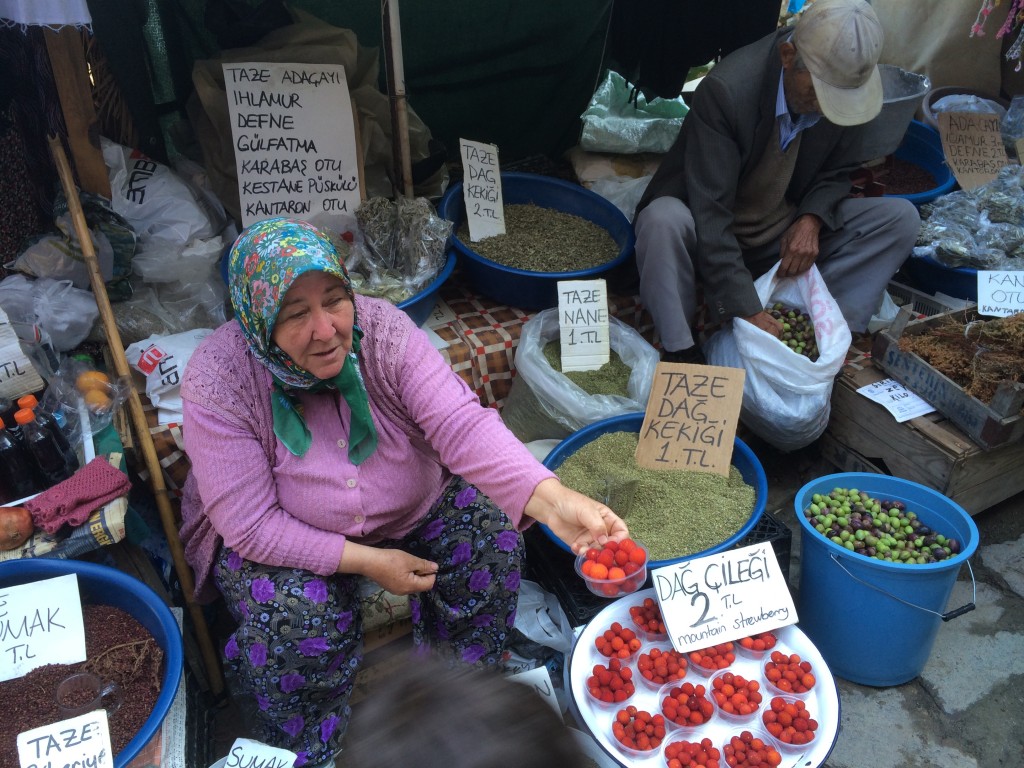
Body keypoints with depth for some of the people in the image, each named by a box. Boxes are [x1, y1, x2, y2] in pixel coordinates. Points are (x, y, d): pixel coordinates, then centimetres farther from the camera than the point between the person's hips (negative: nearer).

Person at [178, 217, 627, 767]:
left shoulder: (382, 329, -22)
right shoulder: (218, 381, -26)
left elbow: (460, 424, -34)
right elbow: (250, 525, -24)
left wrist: (550, 499, -50)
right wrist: (368, 562, -27)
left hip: (411, 506, 3)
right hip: (281, 540, -2)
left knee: (492, 536, -16)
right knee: (301, 622, -29)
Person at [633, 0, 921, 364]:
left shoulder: (850, 85, -11)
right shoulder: (725, 90, -28)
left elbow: (837, 172, 5)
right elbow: (710, 212, -31)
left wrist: (811, 219, -18)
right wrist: (749, 311, -34)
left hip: (786, 237, 5)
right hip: (709, 239, -4)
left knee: (901, 217, -10)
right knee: (664, 220, -38)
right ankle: (679, 351, -23)